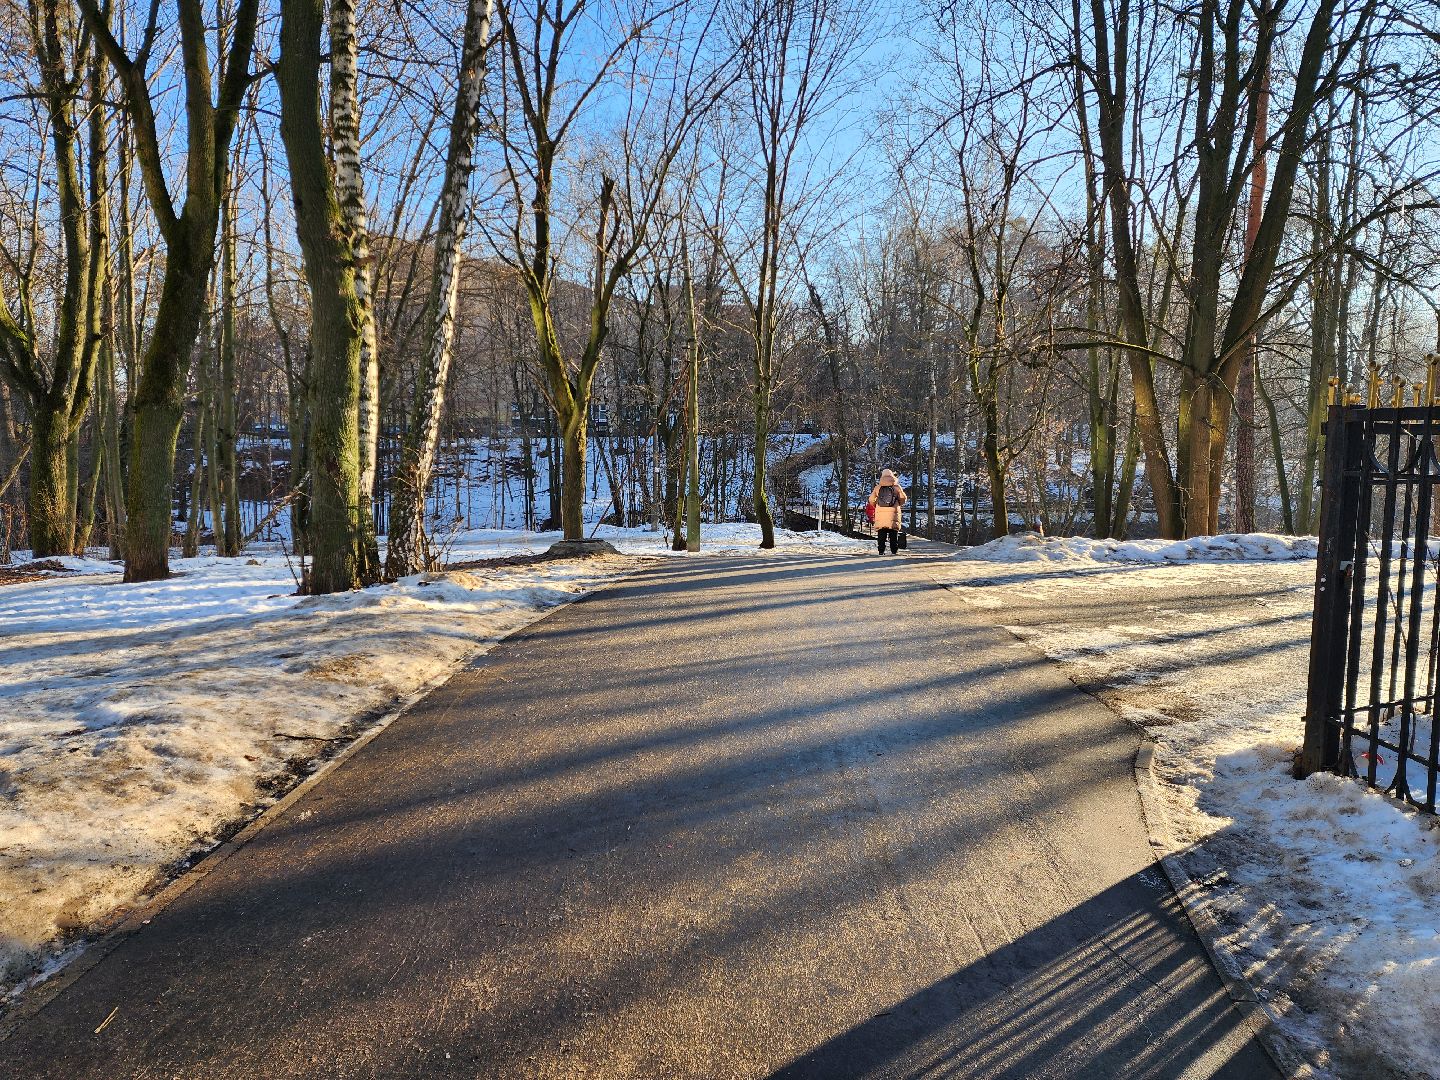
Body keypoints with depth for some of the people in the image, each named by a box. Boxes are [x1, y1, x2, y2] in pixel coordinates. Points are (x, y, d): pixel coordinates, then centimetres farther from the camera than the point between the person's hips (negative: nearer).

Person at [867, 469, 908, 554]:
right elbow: (903, 498, 5)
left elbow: (871, 500, 8)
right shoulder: (896, 487, 2)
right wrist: (898, 505, 25)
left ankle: (881, 550, 2)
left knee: (881, 534, 5)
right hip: (893, 514, -1)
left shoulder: (877, 487, 5)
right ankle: (894, 550, 1)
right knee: (893, 534, 4)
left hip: (880, 513, 1)